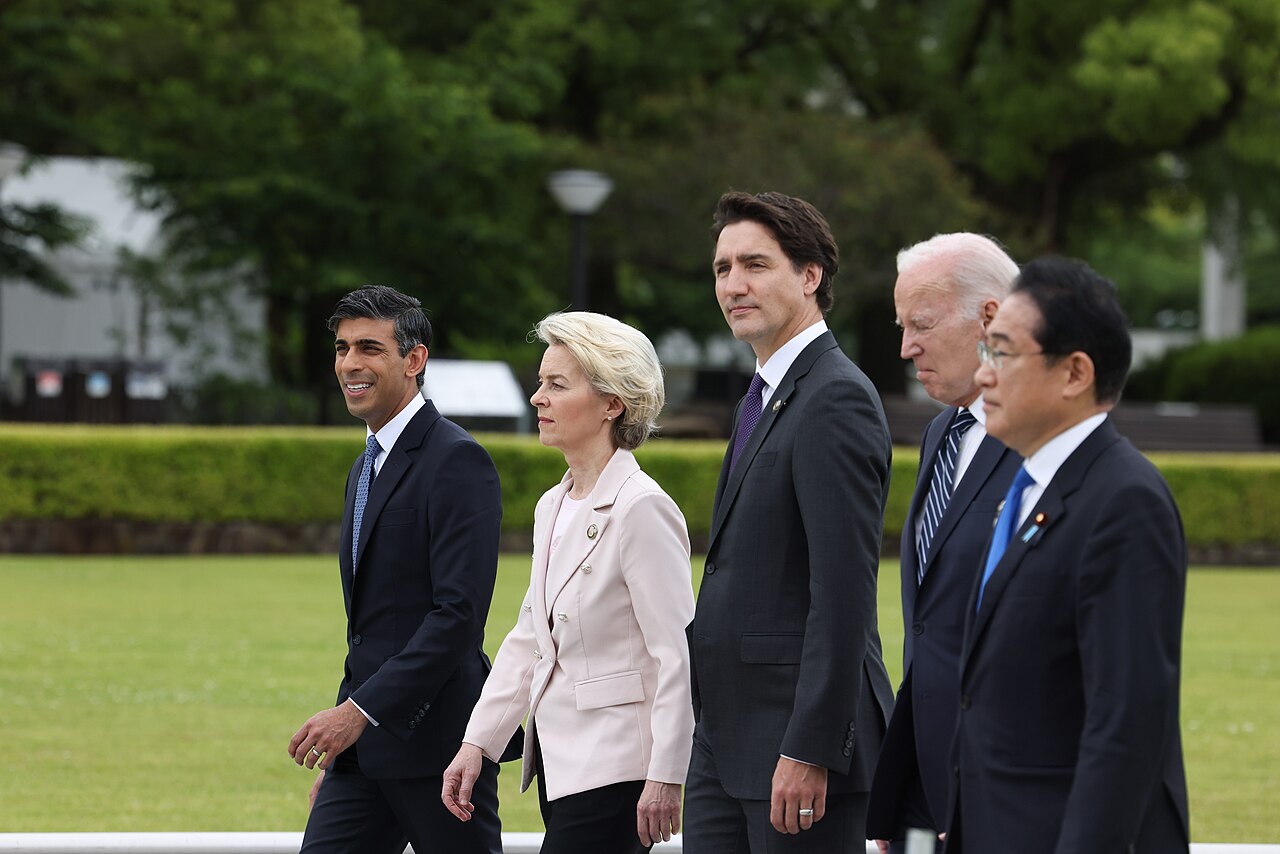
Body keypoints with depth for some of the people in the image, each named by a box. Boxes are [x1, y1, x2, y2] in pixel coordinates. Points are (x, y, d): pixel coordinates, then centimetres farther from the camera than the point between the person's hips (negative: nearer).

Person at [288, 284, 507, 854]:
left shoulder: (457, 461, -11)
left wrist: (359, 710, -23)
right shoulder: (365, 469, 19)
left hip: (434, 743, -8)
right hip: (364, 751, 8)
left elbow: (459, 613, -20)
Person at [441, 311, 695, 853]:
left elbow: (678, 654, -16)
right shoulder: (553, 508, 14)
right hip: (561, 759, 9)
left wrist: (666, 778, -19)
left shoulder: (641, 509, -14)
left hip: (614, 768, -9)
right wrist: (477, 743, 13)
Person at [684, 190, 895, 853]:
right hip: (726, 736, 9)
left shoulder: (836, 400, -14)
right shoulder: (768, 393, 18)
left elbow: (844, 592, -20)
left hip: (800, 728, -9)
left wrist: (809, 753, -22)